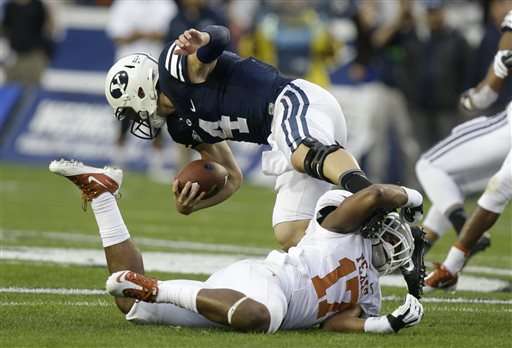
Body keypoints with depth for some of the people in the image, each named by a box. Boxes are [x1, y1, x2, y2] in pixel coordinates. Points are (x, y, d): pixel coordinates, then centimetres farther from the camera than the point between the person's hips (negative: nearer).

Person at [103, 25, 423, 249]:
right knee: (290, 235, -1)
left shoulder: (176, 69, 1)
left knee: (305, 154, -43)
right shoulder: (183, 126, 26)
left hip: (295, 103, -10)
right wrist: (190, 205, 11)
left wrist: (203, 42, -43)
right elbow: (233, 179, 28)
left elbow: (220, 37, -18)